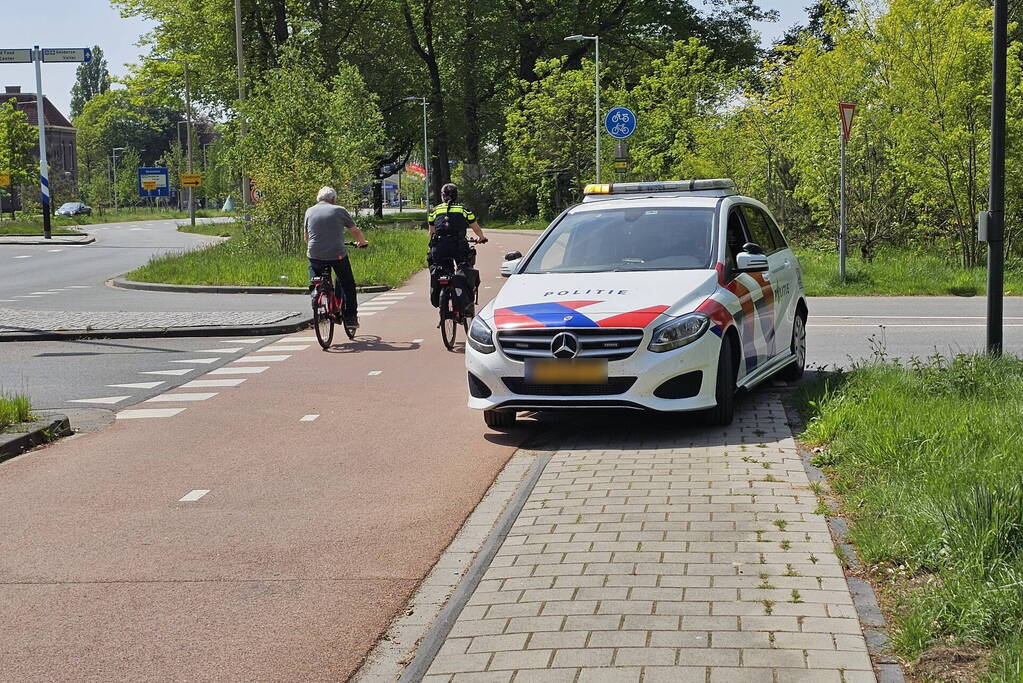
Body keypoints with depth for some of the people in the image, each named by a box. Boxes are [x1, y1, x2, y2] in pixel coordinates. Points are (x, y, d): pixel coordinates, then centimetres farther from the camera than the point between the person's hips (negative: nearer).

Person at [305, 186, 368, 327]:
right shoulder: (340, 211, 4)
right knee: (347, 284, 17)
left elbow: (306, 237, 20)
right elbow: (356, 231, 12)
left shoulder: (310, 211, 11)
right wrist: (362, 242, 32)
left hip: (315, 255, 2)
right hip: (337, 254, -1)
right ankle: (350, 317, 15)